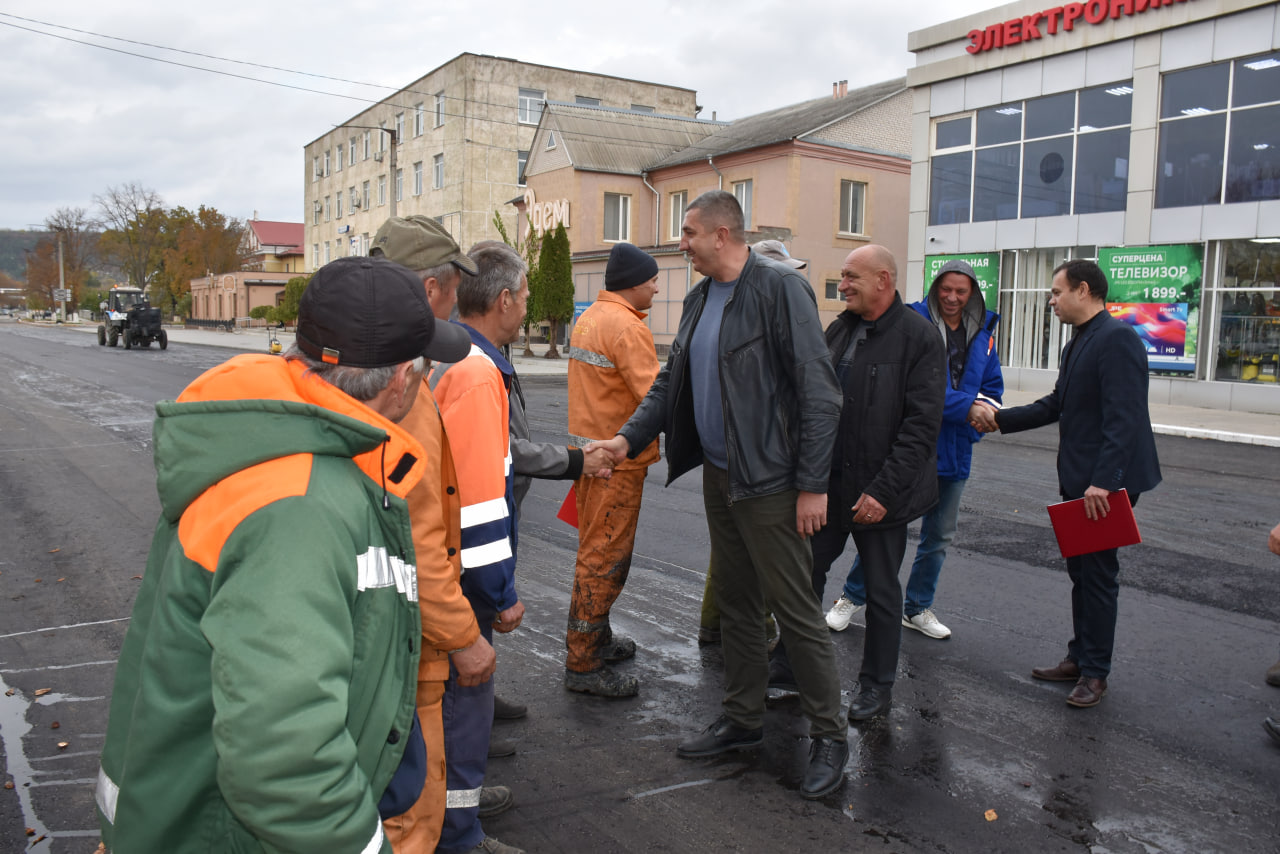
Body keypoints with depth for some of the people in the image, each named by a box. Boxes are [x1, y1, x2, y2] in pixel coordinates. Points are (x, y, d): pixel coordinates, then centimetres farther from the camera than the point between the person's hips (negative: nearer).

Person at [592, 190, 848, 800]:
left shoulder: (780, 289, -14)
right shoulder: (699, 300, 12)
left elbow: (818, 393, -17)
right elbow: (671, 383, 16)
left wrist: (812, 484, -18)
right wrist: (628, 437, 2)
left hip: (770, 482, -8)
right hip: (718, 476, 8)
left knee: (796, 611, 1)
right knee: (735, 604, 17)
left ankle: (829, 736, 18)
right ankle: (744, 719, 33)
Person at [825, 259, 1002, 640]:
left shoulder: (983, 332, 7)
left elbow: (992, 385, 13)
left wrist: (986, 407, -9)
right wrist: (968, 406, -24)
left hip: (955, 449, 6)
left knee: (940, 534, 15)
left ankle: (917, 608, 32)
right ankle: (851, 598, 22)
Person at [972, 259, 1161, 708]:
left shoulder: (1116, 338, -17)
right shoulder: (1078, 344, 15)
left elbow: (1123, 418, -24)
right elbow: (1056, 405, 19)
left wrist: (1103, 481, -28)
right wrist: (1000, 419, 11)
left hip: (1108, 482, -10)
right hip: (1081, 478, 10)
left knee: (1097, 572, 0)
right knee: (1081, 569, 16)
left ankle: (1094, 672, 12)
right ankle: (1080, 658, 29)